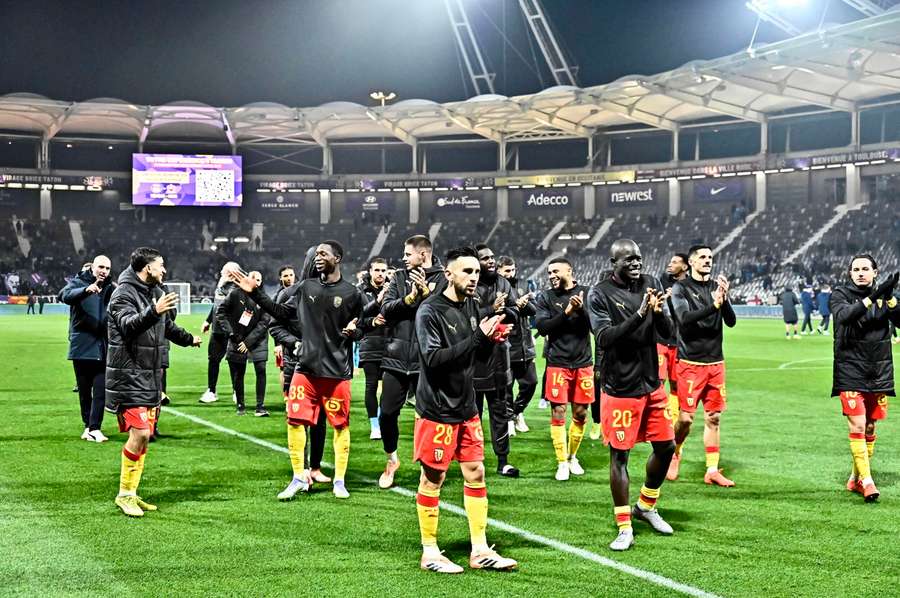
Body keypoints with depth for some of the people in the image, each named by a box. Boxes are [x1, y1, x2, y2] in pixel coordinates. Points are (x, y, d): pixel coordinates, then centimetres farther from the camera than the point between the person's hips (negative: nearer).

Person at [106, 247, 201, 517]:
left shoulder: (150, 293, 16)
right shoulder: (124, 294, -11)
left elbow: (167, 327, 33)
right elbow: (128, 325, -30)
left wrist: (189, 339, 47)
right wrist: (153, 312, -45)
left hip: (150, 378, 9)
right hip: (129, 379, -9)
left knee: (144, 435, 9)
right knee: (139, 433, -14)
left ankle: (131, 494, 17)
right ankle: (124, 494, -2)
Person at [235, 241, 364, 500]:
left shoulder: (351, 293, -2)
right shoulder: (307, 287, 7)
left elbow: (360, 331, 5)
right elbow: (284, 313, 16)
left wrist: (353, 331, -19)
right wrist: (256, 294, 13)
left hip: (337, 371, -3)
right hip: (306, 367, 3)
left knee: (340, 425, 5)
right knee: (295, 421, -1)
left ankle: (339, 481, 18)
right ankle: (299, 479, 12)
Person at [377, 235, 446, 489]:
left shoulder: (444, 279, -3)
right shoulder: (400, 278, 9)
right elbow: (386, 310, -2)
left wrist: (426, 292, -21)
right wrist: (410, 298, -15)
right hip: (396, 358, 4)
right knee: (387, 413, 8)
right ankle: (391, 459, 30)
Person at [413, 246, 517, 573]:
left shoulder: (471, 305, 7)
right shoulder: (430, 311, -15)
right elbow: (433, 358, -24)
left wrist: (493, 340, -8)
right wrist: (478, 337, -26)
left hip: (466, 406, 8)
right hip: (437, 408, -7)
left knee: (475, 472, 9)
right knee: (433, 478, 2)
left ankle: (480, 551, 18)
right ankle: (429, 553, 15)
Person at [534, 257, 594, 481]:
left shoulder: (586, 293, 2)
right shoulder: (545, 297, 2)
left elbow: (596, 325, -4)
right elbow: (541, 327, -9)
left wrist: (581, 309, -21)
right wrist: (566, 313, -19)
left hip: (583, 363, 1)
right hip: (557, 363, -1)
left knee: (580, 414, 8)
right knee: (558, 413, -3)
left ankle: (572, 456, 27)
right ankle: (562, 463, 5)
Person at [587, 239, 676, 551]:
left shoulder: (651, 284, 4)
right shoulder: (599, 294, -10)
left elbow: (668, 332, 2)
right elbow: (605, 338, -21)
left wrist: (659, 312, -20)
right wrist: (640, 314, -29)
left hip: (652, 384, 6)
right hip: (619, 388, -5)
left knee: (666, 446, 12)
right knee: (619, 455, -1)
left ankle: (646, 506, 34)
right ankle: (624, 528, 9)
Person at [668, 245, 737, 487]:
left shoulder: (717, 287, 9)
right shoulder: (681, 288, -4)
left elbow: (731, 322, 1)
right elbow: (685, 318, -19)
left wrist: (725, 300, -18)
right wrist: (713, 305, -29)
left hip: (715, 362, 5)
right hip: (690, 362, -5)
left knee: (713, 417, 6)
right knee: (686, 417, -4)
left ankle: (712, 471, 10)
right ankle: (674, 456, 22)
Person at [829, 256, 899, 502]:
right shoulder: (840, 295, -3)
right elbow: (844, 315, -25)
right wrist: (872, 297, -34)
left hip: (879, 373, 4)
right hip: (850, 372, -3)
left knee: (870, 428, 10)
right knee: (857, 427, -11)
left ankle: (855, 479, 24)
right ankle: (866, 481, -7)